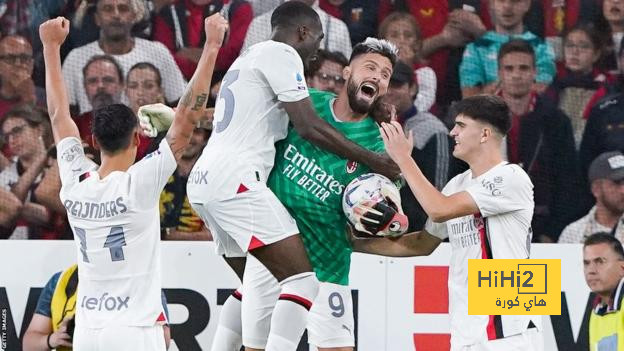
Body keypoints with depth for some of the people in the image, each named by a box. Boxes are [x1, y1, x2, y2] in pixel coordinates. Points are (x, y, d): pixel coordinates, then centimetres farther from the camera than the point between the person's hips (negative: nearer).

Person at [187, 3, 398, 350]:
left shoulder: (251, 58, 27)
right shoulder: (281, 54, -3)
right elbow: (309, 126, -10)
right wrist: (372, 160, -4)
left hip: (204, 180, 10)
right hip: (236, 180, -10)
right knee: (302, 279, -14)